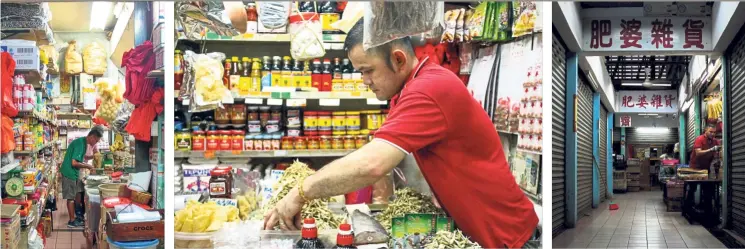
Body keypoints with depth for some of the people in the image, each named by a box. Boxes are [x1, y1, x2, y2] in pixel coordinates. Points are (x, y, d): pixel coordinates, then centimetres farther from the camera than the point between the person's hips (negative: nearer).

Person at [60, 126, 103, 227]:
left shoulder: (84, 142, 6)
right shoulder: (80, 144, -24)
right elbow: (74, 163, -27)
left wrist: (92, 157, 3)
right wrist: (87, 166, -15)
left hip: (75, 173, 10)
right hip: (69, 172, -10)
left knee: (78, 194, 17)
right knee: (71, 197, -1)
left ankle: (78, 215, 29)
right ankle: (72, 221, 6)